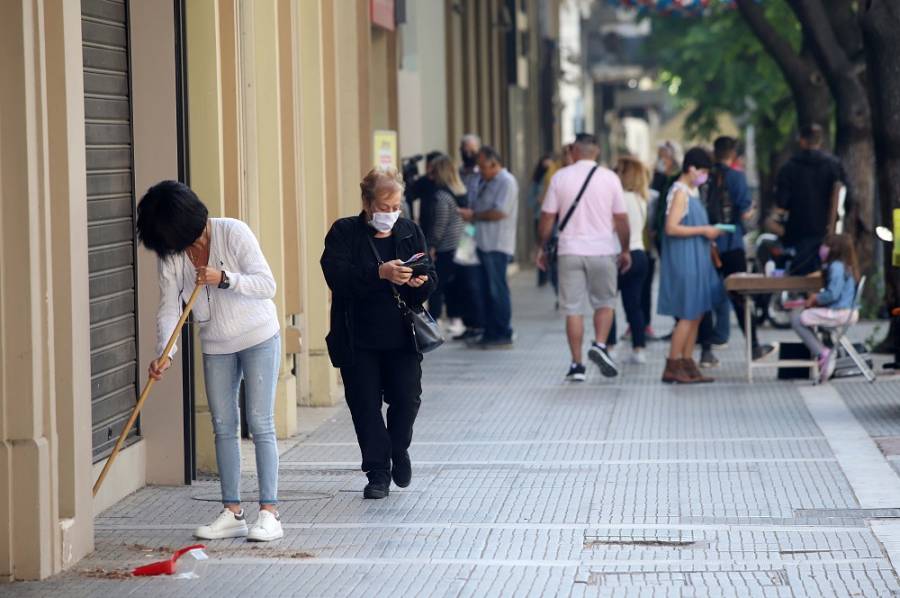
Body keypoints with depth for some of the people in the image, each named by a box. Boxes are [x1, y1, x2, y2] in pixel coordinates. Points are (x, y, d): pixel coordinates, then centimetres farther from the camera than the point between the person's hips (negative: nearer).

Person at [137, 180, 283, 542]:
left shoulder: (233, 233, -19)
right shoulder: (169, 253, -6)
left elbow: (267, 284, -19)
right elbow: (169, 309, -8)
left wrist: (224, 279, -33)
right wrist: (164, 353, -22)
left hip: (258, 337, -5)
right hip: (216, 346, 5)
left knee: (260, 424, -7)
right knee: (223, 427, 5)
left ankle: (269, 513, -6)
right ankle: (232, 513, 11)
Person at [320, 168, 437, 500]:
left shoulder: (410, 232, 8)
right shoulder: (344, 232, -2)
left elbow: (431, 278, 7)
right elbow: (337, 276, -18)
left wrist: (420, 281, -17)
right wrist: (380, 274, -28)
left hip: (402, 335, 2)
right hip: (358, 338, -2)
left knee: (407, 398, -2)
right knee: (365, 404, 1)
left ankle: (398, 448, 27)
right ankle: (378, 472, 12)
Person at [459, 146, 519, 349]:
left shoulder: (506, 182, -10)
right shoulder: (485, 183, 18)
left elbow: (499, 212, -19)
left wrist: (474, 215, -10)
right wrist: (469, 212, 2)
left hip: (498, 246, -9)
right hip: (485, 244, 9)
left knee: (497, 290, -6)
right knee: (487, 291, 10)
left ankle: (503, 335, -2)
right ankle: (490, 333, 15)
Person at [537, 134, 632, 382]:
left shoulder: (560, 177, 0)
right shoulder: (609, 177, -1)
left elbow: (548, 217, 2)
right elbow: (621, 219, 1)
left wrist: (542, 247, 14)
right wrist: (626, 250, 12)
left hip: (570, 251, 0)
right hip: (603, 250, 0)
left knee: (573, 309, 4)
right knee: (605, 302, 15)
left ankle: (577, 365, 3)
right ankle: (599, 345, -6)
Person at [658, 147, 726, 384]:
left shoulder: (692, 192, 16)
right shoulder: (680, 193, -14)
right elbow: (672, 228, -22)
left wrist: (708, 232, 9)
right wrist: (703, 230, -18)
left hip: (696, 259, 10)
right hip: (683, 260, -10)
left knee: (696, 314, 10)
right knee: (688, 315, -8)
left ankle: (687, 365, 14)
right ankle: (672, 367, -4)